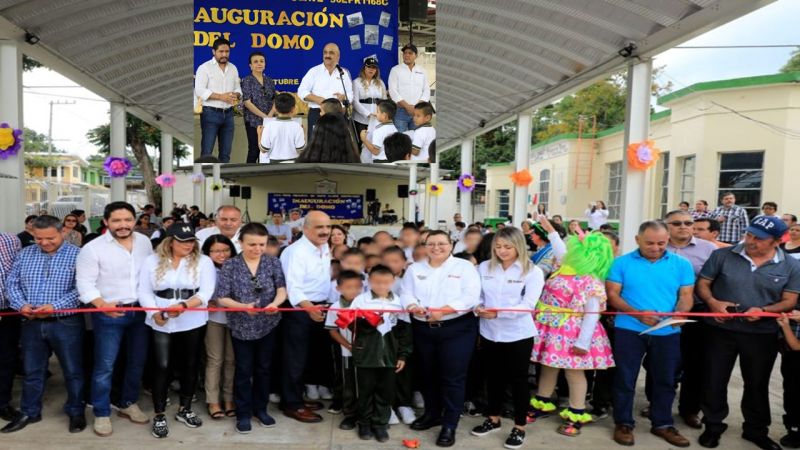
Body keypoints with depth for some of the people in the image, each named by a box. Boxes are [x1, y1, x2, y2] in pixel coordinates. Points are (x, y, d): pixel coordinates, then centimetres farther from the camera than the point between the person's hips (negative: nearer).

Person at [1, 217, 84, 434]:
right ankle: (29, 413, 32)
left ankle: (75, 411, 22)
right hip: (32, 323, 4)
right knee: (32, 371, 16)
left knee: (73, 371, 6)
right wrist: (21, 304, -10)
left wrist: (55, 306, -22)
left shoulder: (77, 254, -7)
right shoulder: (25, 254, 9)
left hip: (66, 323, -4)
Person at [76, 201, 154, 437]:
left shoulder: (144, 241, 2)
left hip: (140, 311, 5)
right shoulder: (93, 248, -11)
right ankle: (102, 414, 17)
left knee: (137, 362, 15)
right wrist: (102, 304, -27)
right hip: (109, 314, -4)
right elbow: (85, 283, -13)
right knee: (105, 366, 1)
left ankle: (128, 404, 33)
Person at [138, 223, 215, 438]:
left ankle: (185, 409, 28)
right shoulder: (152, 261, 4)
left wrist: (183, 306, -25)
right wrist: (155, 313, -14)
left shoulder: (203, 261, -2)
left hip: (193, 322, 1)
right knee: (162, 366, -1)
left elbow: (205, 293, -10)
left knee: (190, 365, 10)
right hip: (160, 323, 0)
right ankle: (159, 416, 13)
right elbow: (144, 291, 2)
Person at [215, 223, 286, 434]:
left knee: (264, 368, 14)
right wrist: (243, 307, -26)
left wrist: (275, 303, -30)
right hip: (242, 326, -2)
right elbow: (222, 298, -10)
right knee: (243, 370, 9)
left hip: (268, 324, 2)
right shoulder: (230, 265, -7)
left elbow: (282, 289, -9)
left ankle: (260, 409, 31)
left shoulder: (273, 262, -2)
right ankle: (243, 413, 22)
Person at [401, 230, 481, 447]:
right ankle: (432, 414, 34)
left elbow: (470, 297, -13)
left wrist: (443, 311, -23)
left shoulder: (464, 267, -2)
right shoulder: (415, 269, 10)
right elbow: (406, 294, 4)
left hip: (457, 329, -4)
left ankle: (449, 425, 9)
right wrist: (413, 307, -19)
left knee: (453, 377, -2)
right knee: (428, 374, 16)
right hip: (423, 329, 4)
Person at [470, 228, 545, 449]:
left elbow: (528, 304, -16)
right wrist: (479, 307, -17)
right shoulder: (484, 267, 3)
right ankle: (493, 419, 36)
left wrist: (498, 312, -27)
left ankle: (519, 427, 23)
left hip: (518, 334, -4)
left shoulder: (532, 272, -8)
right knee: (494, 377, 18)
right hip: (490, 332, 4)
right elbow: (477, 295, 7)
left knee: (518, 380, 7)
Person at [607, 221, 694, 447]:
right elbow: (612, 295, -5)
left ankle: (662, 424, 30)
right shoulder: (622, 263, -3)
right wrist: (637, 313, -19)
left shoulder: (682, 264, 3)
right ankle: (623, 423, 20)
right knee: (625, 378, 5)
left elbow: (686, 296, 3)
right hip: (629, 329, -2)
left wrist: (679, 313, -19)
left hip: (668, 332, 2)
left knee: (665, 380, 13)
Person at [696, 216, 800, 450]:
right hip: (721, 330, 0)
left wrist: (764, 311, -20)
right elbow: (703, 284, 1)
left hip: (762, 335, 1)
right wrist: (713, 302, -19)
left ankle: (756, 430, 34)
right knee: (714, 380, 7)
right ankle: (713, 426, 25)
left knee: (758, 383, 16)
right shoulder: (722, 255, -4)